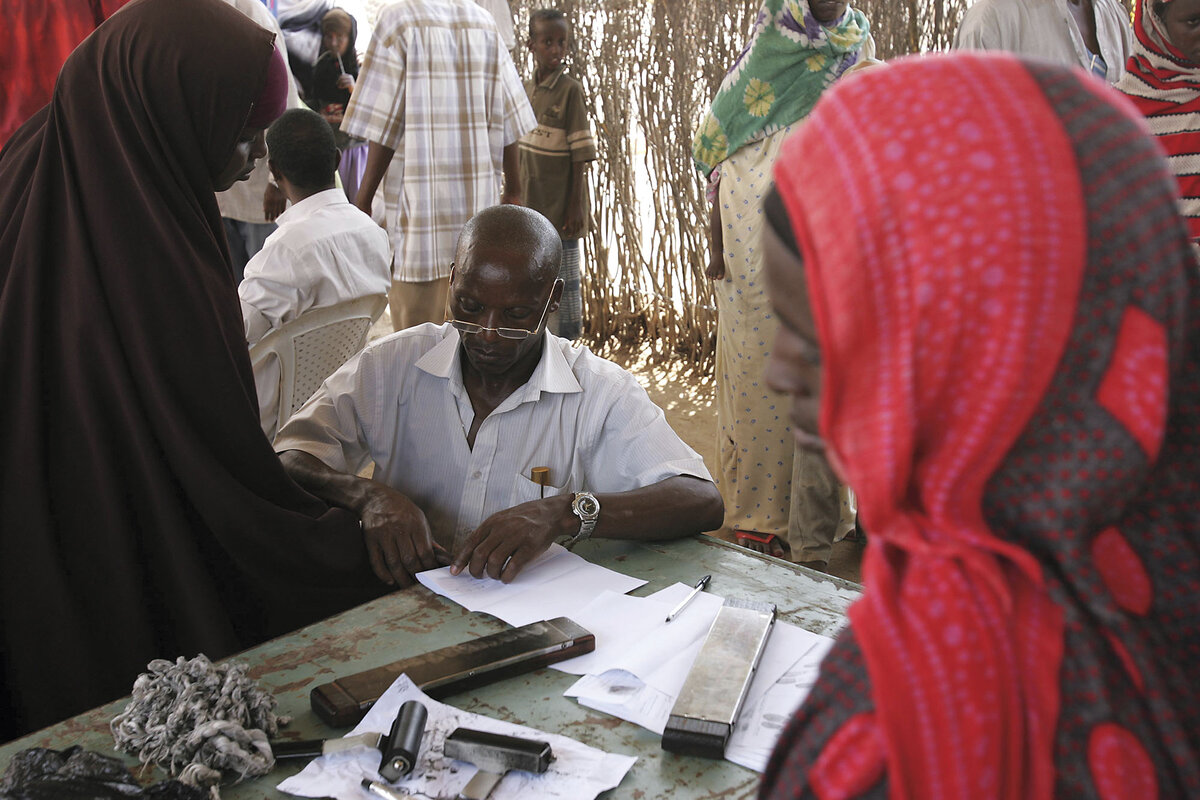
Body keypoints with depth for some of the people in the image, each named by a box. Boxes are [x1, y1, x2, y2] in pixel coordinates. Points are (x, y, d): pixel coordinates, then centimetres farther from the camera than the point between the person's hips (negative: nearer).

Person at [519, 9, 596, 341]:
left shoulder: (570, 90, -10)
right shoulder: (526, 90, 8)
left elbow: (581, 155, -13)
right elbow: (522, 154, 14)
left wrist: (575, 205, -17)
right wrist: (515, 200, 15)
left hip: (560, 206, -7)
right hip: (530, 207, 7)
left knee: (563, 283, 1)